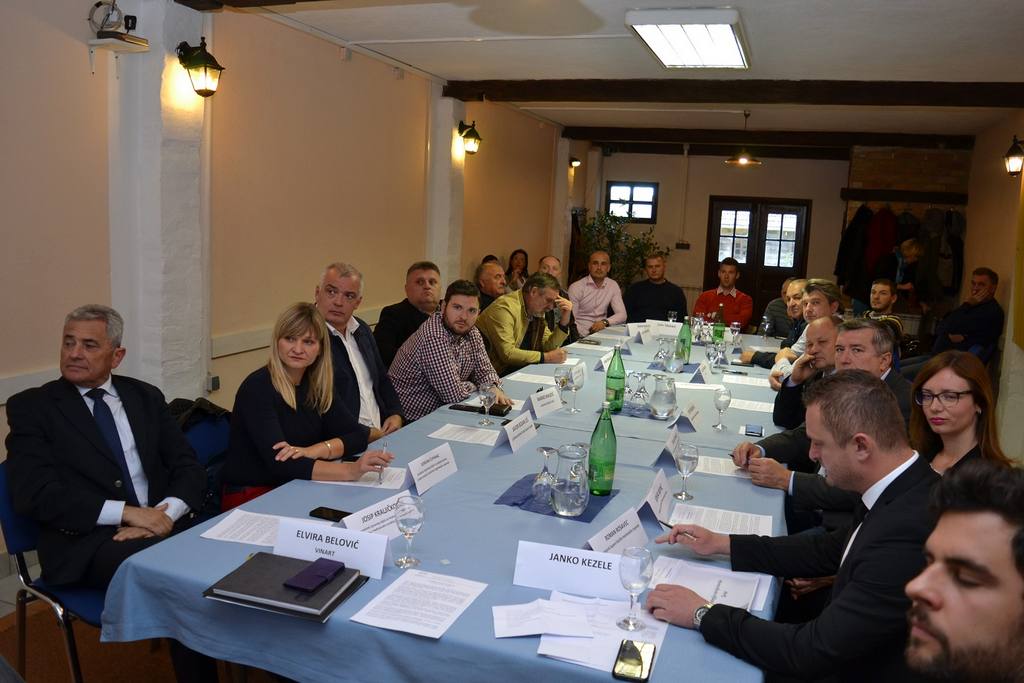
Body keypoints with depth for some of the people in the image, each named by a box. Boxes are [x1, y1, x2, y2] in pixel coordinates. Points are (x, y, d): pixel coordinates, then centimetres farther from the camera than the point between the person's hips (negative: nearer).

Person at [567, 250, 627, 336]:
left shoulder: (613, 285, 9)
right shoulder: (575, 287, -3)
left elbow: (622, 315, 4)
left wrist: (604, 322, -15)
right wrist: (587, 335, -22)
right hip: (582, 337, -3)